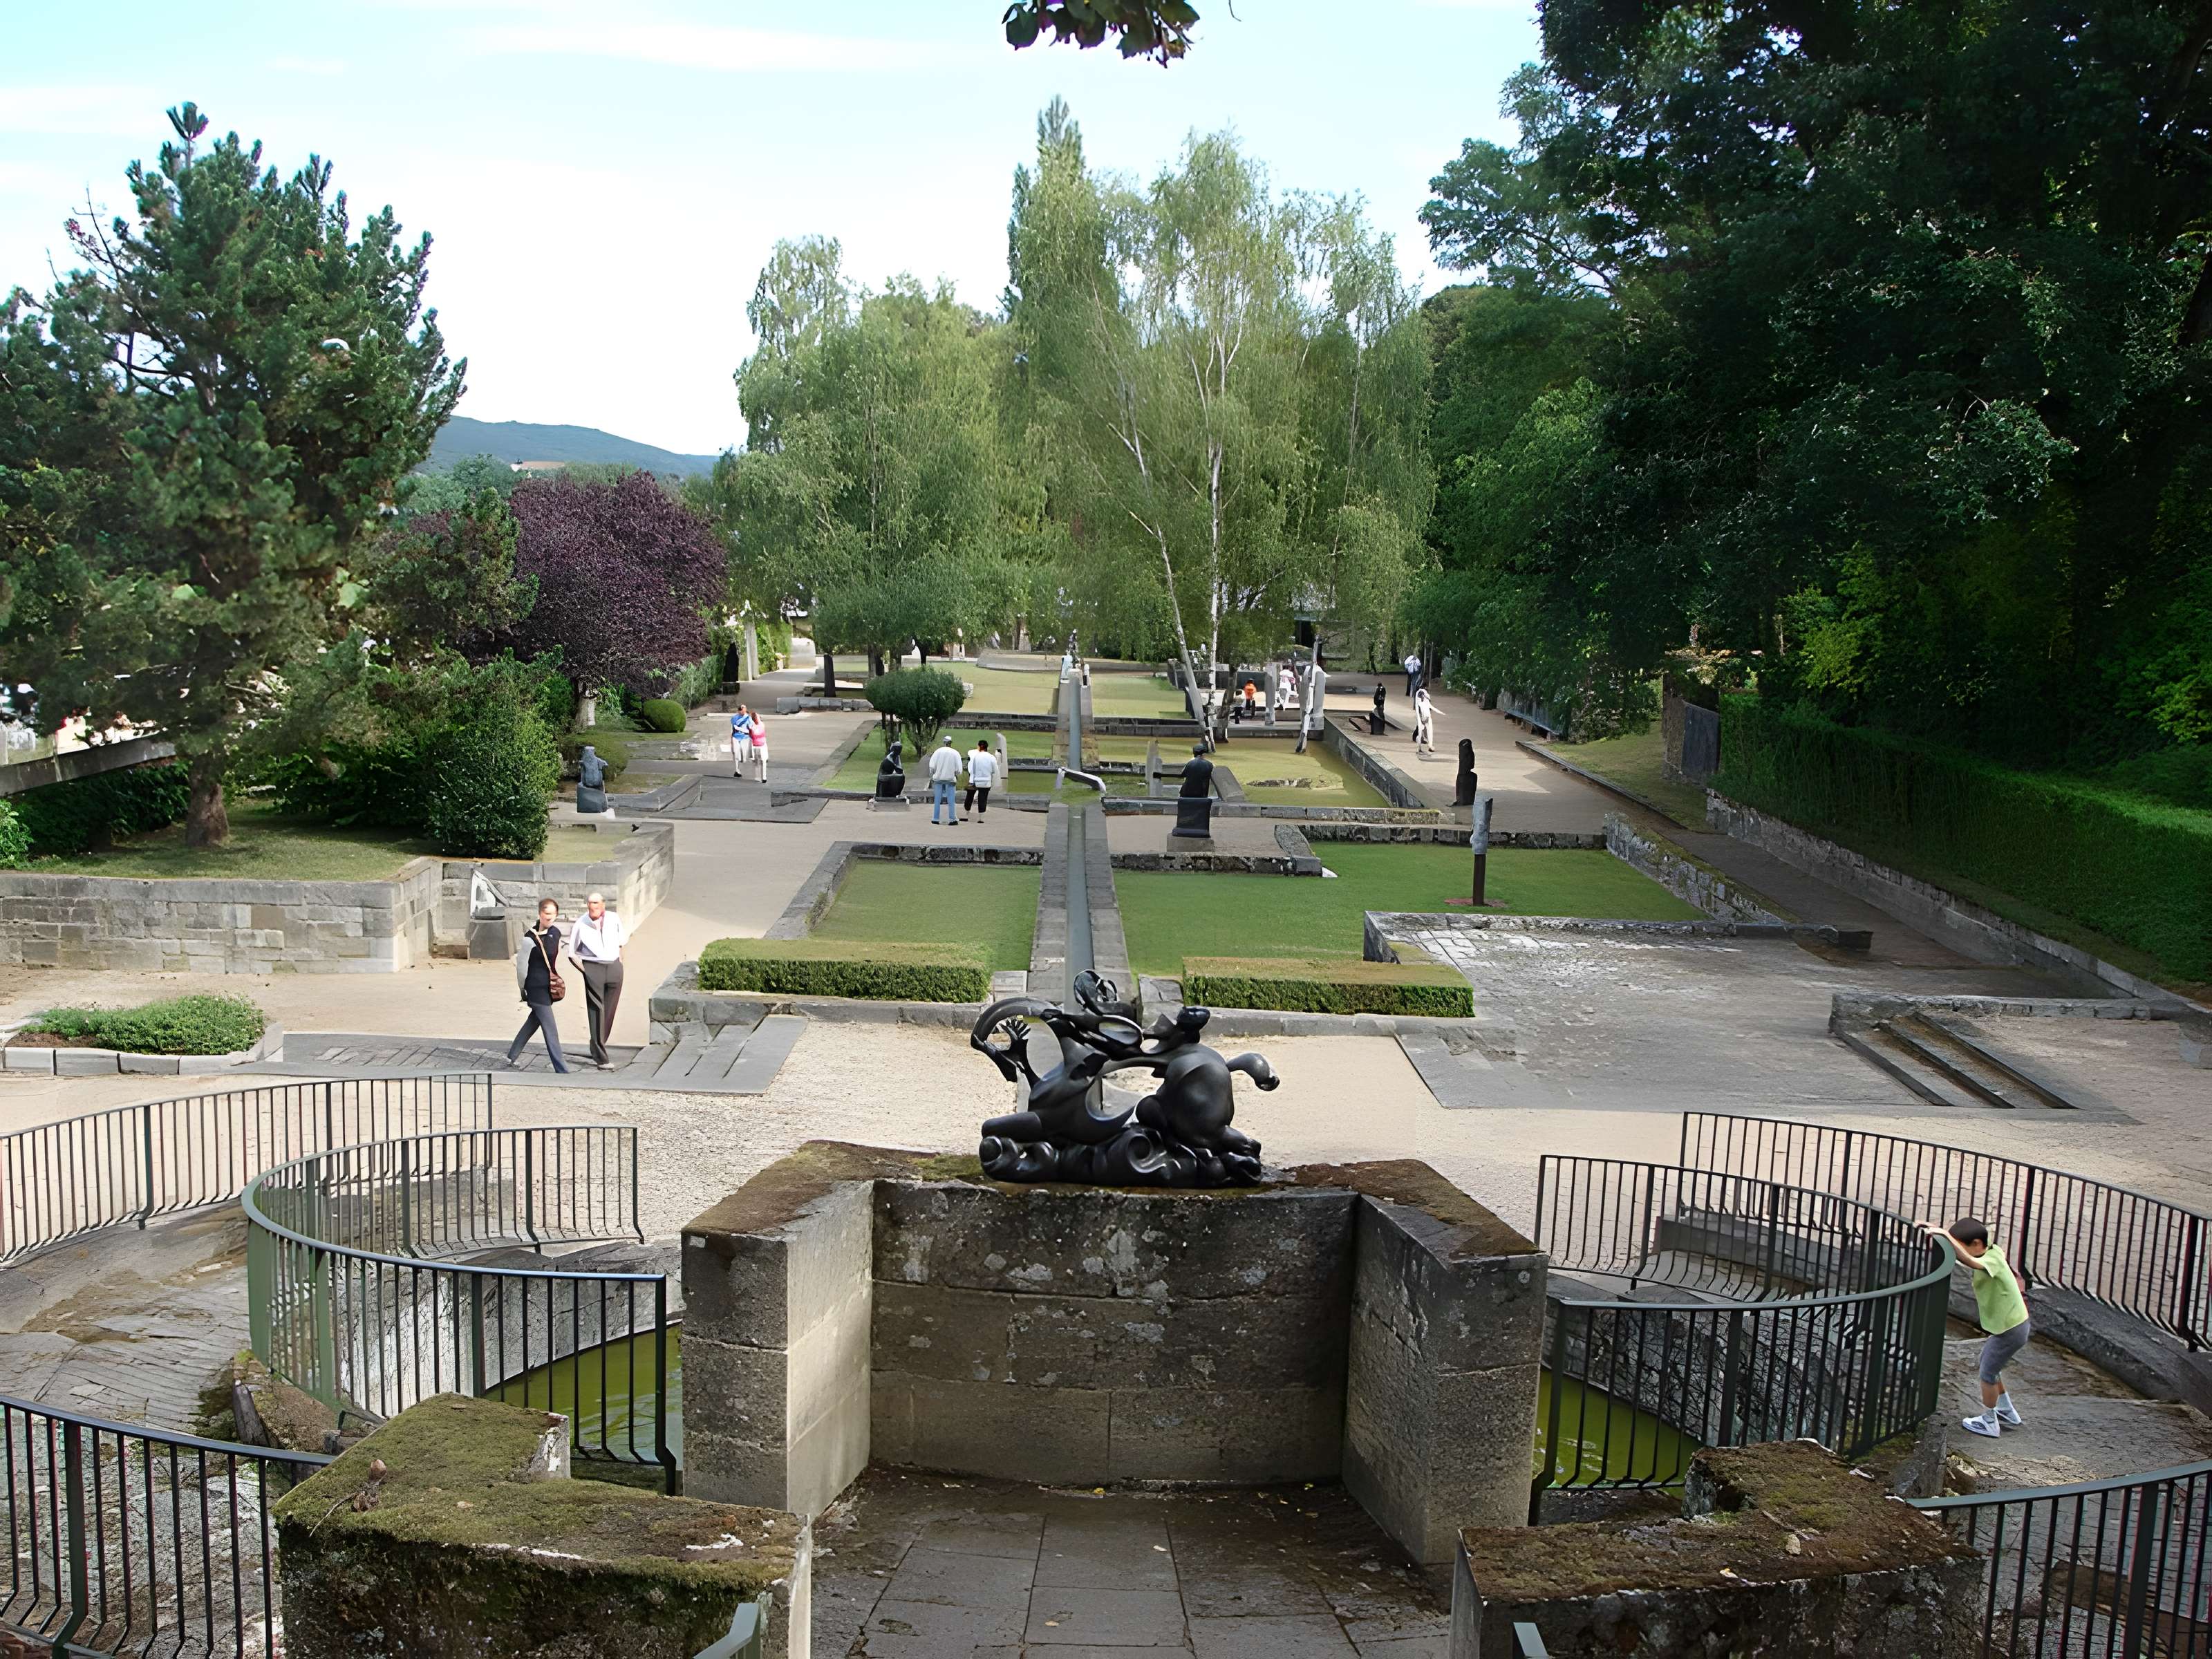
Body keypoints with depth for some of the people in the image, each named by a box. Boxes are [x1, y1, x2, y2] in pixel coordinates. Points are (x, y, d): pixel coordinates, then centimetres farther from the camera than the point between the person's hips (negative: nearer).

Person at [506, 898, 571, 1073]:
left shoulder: (555, 933, 4)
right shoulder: (530, 939, -16)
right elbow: (521, 967, -9)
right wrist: (523, 993, -3)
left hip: (550, 985, 8)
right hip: (537, 987, -8)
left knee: (534, 1022, 20)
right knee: (550, 1029, -6)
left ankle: (512, 1056, 36)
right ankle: (562, 1070, -4)